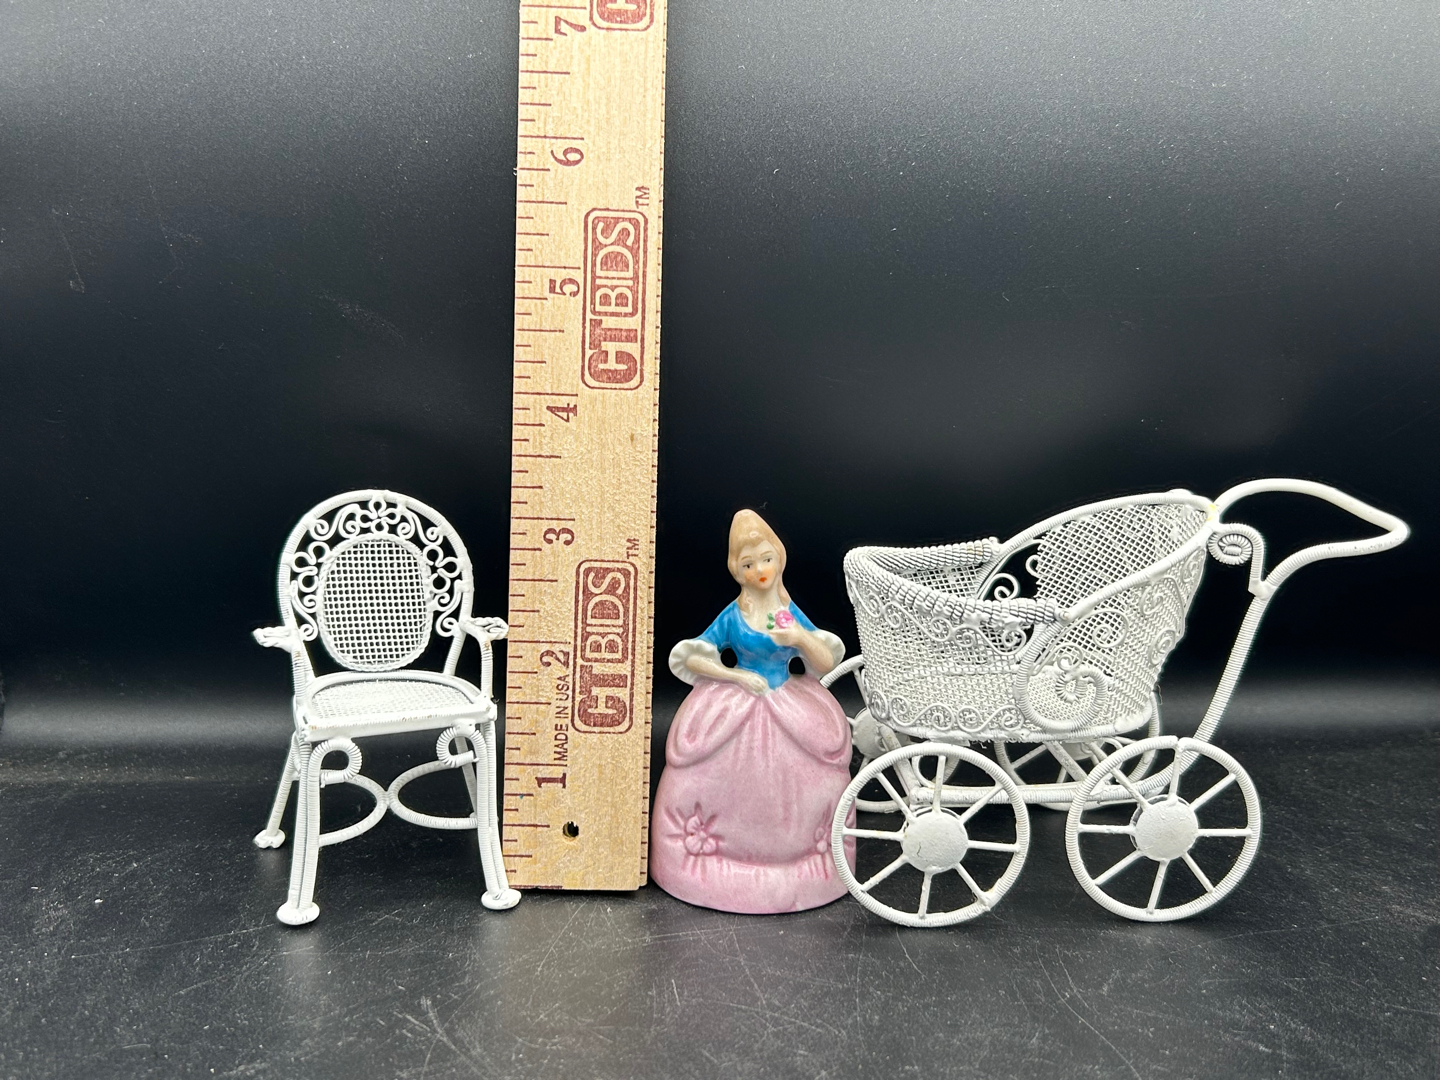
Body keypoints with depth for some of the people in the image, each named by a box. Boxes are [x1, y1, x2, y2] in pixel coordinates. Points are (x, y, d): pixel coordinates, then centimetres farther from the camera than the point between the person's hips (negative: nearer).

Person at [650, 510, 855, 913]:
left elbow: (827, 663, -1)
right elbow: (691, 658, -3)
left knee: (786, 792, 4)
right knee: (735, 790, 2)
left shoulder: (792, 613, -2)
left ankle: (796, 862, 25)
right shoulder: (732, 617, -6)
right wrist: (738, 676, -13)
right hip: (735, 712, -1)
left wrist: (802, 637, -20)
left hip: (790, 711, 2)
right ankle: (721, 862, 24)